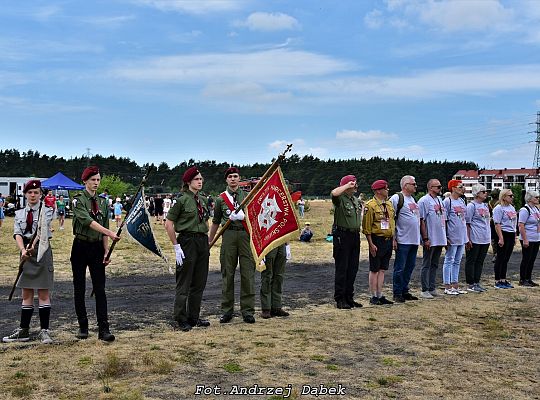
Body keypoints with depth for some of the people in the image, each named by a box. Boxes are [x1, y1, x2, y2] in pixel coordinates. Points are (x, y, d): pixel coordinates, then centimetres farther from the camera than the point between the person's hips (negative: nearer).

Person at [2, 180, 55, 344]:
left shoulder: (46, 211, -2)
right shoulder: (20, 213, 10)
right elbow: (17, 233, -4)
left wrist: (33, 245, -34)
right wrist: (23, 250, -22)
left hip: (42, 252, -4)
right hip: (26, 253, 4)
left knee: (43, 293, -1)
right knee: (26, 294, 9)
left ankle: (44, 331, 5)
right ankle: (23, 331, 16)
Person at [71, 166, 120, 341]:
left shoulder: (103, 202, 9)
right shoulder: (79, 200, -7)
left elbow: (104, 228, 9)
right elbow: (88, 221, -22)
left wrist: (106, 251, 1)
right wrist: (110, 233, -33)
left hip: (97, 248, 3)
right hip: (81, 247, -3)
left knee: (100, 289, -3)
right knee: (79, 288, 6)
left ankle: (103, 329, -5)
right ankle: (83, 327, 17)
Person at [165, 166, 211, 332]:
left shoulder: (203, 201, 12)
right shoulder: (182, 200, -8)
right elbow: (168, 224, -10)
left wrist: (206, 242, 14)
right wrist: (176, 246, -13)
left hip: (202, 243, 7)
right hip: (187, 242, -7)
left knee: (199, 283, 12)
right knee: (184, 284, 0)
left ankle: (194, 317, 23)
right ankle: (182, 320, 10)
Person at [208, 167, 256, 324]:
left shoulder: (248, 195, 11)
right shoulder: (221, 199, 11)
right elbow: (216, 222, 18)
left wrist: (243, 215, -9)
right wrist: (209, 241, 19)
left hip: (246, 235, 0)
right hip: (228, 236, 0)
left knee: (248, 274, -2)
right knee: (227, 274, 2)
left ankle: (247, 311, 5)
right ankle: (227, 311, 12)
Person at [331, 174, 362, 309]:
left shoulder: (356, 200, 16)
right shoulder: (340, 198, -10)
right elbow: (334, 193, -34)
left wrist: (358, 229, 16)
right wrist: (347, 185, -20)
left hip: (355, 235, 8)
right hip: (342, 236, -8)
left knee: (353, 268, 11)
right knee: (342, 269, -2)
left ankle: (349, 297, 21)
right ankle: (340, 299, 4)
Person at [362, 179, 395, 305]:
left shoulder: (389, 204, 13)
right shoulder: (370, 205, -11)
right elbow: (366, 227, -13)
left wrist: (393, 239, 15)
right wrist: (371, 244, -16)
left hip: (388, 240, 7)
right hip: (377, 240, -7)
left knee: (382, 269, 11)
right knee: (374, 270, 1)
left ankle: (380, 296, 18)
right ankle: (373, 297, 7)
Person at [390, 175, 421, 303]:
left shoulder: (413, 199, 18)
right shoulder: (397, 198, -10)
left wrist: (420, 237, 20)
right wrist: (393, 238, -16)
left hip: (414, 240, 9)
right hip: (403, 240, -8)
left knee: (410, 266, 13)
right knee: (400, 268, -2)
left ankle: (405, 291, 22)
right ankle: (397, 294, 6)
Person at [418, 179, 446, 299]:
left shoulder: (439, 200, 15)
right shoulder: (424, 201, -11)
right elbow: (421, 221, -15)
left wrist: (445, 235, 16)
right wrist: (425, 238, -18)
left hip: (440, 239, 8)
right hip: (430, 240, -8)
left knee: (434, 265, 13)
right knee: (427, 265, -1)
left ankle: (432, 288, 20)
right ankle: (425, 290, 5)